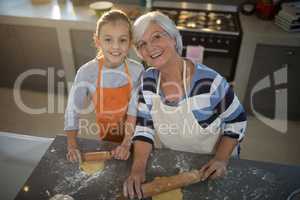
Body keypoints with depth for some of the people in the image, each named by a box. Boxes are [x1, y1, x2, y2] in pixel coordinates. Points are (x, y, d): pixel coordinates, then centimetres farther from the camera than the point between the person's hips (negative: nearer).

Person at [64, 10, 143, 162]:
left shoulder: (136, 71, -21)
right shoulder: (86, 72, -21)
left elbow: (134, 110, -17)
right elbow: (72, 110, -14)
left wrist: (126, 143, -22)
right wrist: (72, 146, -16)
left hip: (131, 137, 0)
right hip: (104, 138, 1)